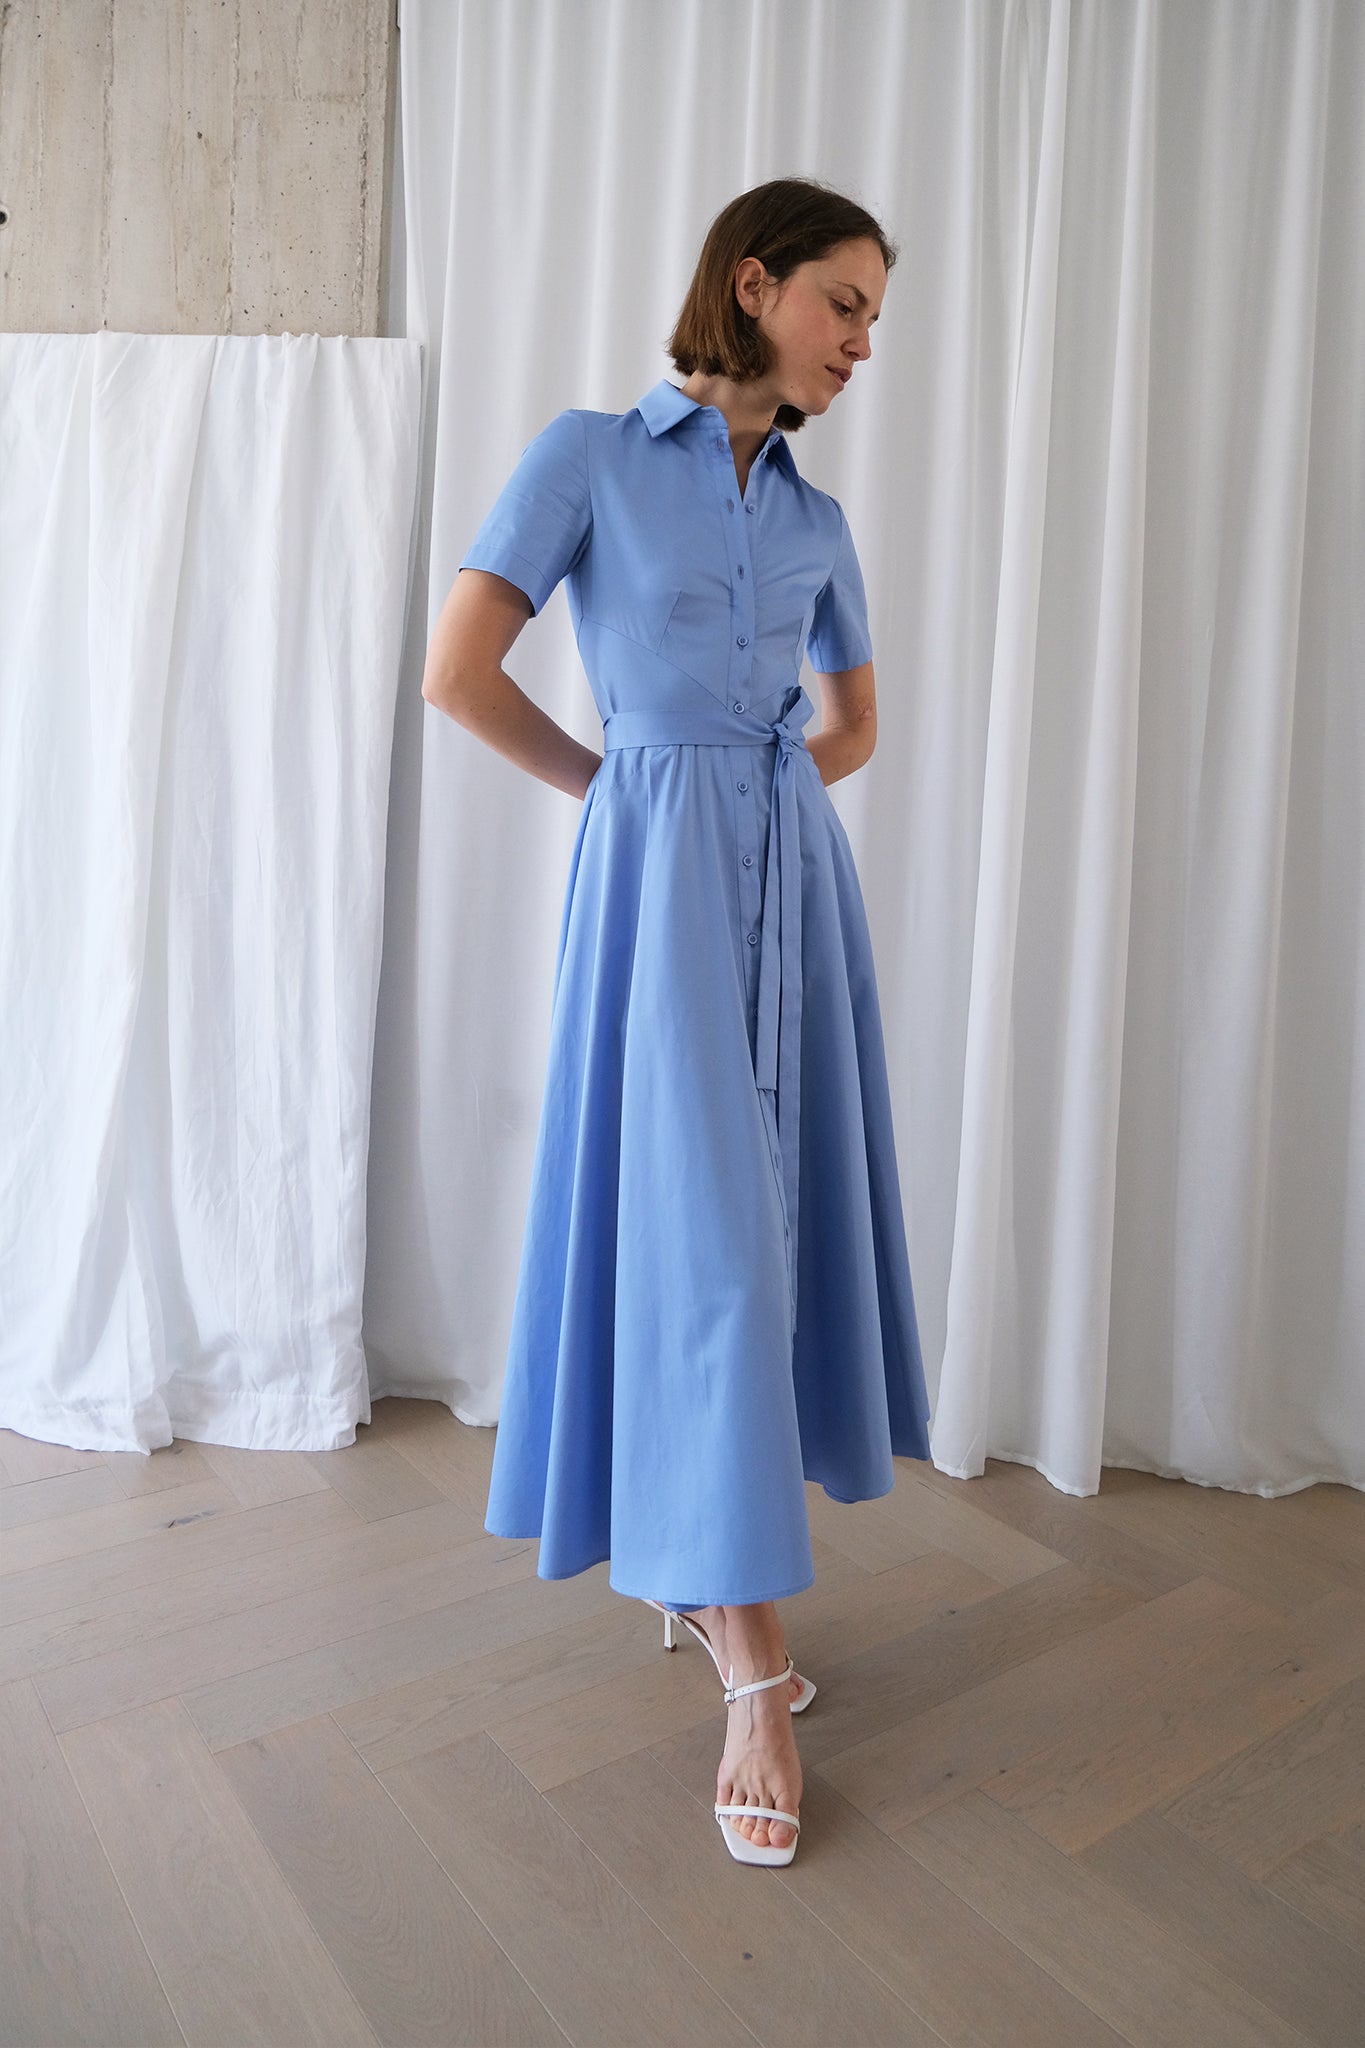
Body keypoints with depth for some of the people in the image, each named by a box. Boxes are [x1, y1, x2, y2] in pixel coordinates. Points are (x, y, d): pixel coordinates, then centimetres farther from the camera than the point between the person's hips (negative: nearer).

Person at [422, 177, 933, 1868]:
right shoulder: (589, 456, 1)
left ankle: (693, 1569, 26)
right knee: (699, 1227, -9)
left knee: (779, 1211, 6)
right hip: (660, 876, -6)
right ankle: (754, 1680, 1)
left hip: (794, 876, 6)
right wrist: (619, 779, 4)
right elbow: (457, 673, -6)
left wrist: (755, 785, 10)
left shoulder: (816, 517, 16)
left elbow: (854, 725, 26)